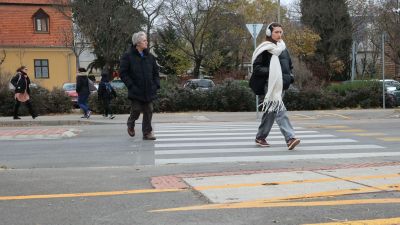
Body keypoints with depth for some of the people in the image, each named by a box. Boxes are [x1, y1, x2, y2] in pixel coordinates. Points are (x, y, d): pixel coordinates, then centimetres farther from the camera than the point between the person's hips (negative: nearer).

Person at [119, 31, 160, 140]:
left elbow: (155, 72, 16)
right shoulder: (127, 56, -7)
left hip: (149, 90, 4)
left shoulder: (149, 56, 9)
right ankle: (130, 124, 32)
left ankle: (147, 132, 11)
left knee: (148, 111, 3)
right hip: (136, 91, -4)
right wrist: (131, 86, -14)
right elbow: (123, 73, -8)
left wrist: (156, 85, 4)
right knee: (136, 111, 1)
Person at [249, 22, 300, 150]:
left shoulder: (283, 48, 16)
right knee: (279, 111, -17)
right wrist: (271, 71, -18)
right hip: (271, 85, -7)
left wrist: (290, 77, 10)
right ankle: (290, 138, -24)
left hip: (281, 85, 7)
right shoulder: (264, 49, -5)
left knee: (271, 112, 12)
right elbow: (256, 68, -8)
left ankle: (260, 137, 24)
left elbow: (289, 66, 26)